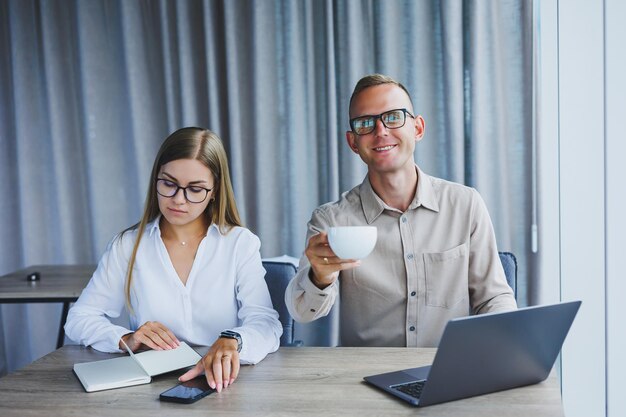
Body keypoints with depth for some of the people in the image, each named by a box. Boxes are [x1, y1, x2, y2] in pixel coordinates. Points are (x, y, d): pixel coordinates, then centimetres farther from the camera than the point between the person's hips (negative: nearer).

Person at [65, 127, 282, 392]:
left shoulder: (241, 243, 0)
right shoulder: (127, 246, 5)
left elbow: (265, 324, -10)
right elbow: (78, 319, 6)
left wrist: (232, 341, -33)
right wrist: (125, 339, -14)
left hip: (218, 383, 0)